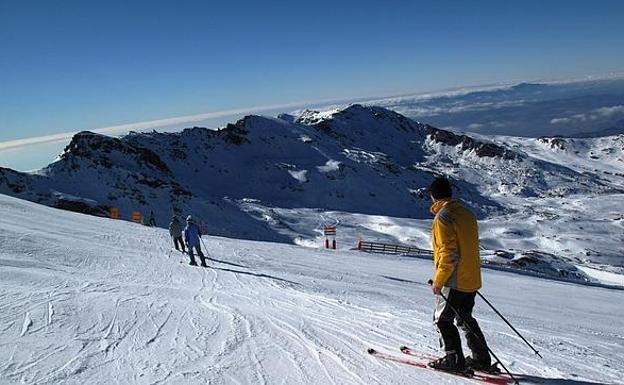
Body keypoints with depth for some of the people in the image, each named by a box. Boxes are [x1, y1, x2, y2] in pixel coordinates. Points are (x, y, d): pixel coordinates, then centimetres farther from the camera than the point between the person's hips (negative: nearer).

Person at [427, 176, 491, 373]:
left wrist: (438, 281, -14)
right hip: (472, 279, 9)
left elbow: (449, 254, -22)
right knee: (465, 318, 21)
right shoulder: (466, 213, 8)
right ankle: (482, 359, 27)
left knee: (442, 320, 6)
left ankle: (454, 360, 11)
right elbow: (470, 246, 14)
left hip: (454, 281, -8)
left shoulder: (442, 218, -18)